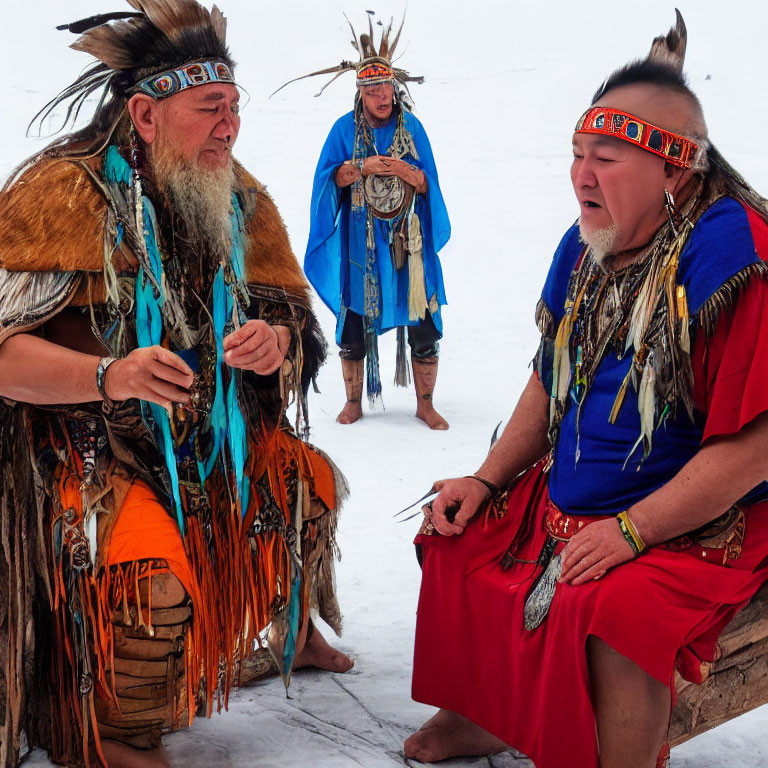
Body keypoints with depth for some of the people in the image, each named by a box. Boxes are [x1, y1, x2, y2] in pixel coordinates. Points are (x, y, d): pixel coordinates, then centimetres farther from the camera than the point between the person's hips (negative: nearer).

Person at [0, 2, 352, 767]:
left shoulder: (240, 200, 3)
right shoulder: (64, 192, -17)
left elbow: (295, 323, 6)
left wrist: (274, 342, -20)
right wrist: (110, 375, -39)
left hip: (210, 435, 7)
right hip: (83, 443, -7)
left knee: (314, 483, 7)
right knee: (154, 579, -29)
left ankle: (290, 626, 37)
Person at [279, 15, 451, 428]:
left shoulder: (411, 126, 5)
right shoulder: (345, 128, 3)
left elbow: (429, 185, 5)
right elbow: (328, 180, 0)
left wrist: (407, 173, -16)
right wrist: (363, 169, -15)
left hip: (408, 239, 1)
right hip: (360, 244, 0)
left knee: (422, 323, -1)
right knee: (354, 321, 4)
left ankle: (425, 404, 13)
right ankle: (353, 402, 21)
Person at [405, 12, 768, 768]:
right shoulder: (584, 247, 3)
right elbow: (549, 382, 15)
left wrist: (630, 531, -25)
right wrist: (487, 479, 6)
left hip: (696, 526, -8)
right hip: (564, 501, 9)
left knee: (610, 610, -33)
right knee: (456, 538, 11)